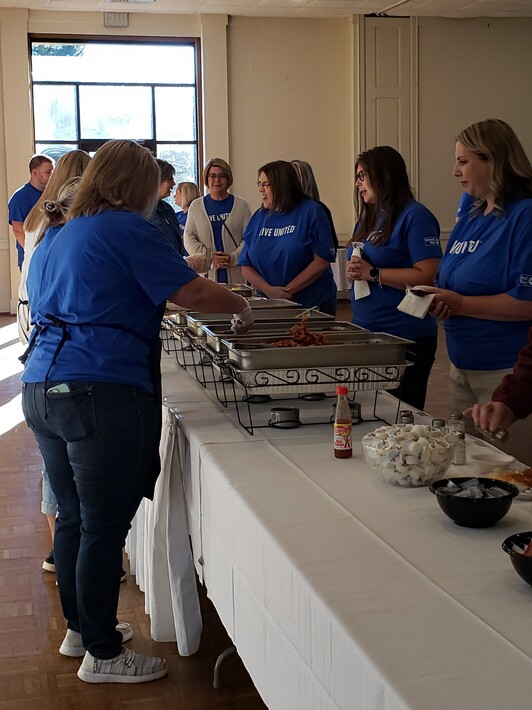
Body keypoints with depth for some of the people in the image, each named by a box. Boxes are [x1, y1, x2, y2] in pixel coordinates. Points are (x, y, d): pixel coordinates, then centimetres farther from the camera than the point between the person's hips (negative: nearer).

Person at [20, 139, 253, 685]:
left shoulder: (57, 237, 20)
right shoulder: (129, 231, -6)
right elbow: (194, 293, -10)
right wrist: (241, 306, 7)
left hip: (41, 389, 9)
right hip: (102, 394, -9)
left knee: (73, 519, 18)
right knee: (104, 529, 0)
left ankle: (79, 630, 31)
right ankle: (102, 655, 10)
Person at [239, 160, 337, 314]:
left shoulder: (311, 211, -7)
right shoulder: (258, 218, 6)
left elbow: (322, 261, -14)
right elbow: (246, 266, 4)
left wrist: (288, 290, -16)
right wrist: (269, 290, -14)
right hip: (270, 306, 4)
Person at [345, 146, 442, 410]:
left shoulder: (414, 216, -11)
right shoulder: (367, 219, 16)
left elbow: (428, 276, -20)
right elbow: (355, 267, 23)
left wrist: (373, 273, -17)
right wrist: (352, 271, -1)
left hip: (405, 338, -8)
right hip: (366, 332, 8)